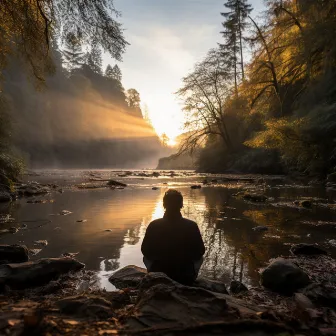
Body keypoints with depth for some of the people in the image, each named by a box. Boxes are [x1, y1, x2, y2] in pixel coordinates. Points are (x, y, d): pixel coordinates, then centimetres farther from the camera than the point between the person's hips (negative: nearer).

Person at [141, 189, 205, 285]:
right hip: (186, 278, 0)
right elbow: (200, 252, -6)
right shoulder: (191, 226, -17)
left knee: (146, 258, 32)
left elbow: (146, 251, -5)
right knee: (199, 258, 31)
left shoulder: (154, 225, -16)